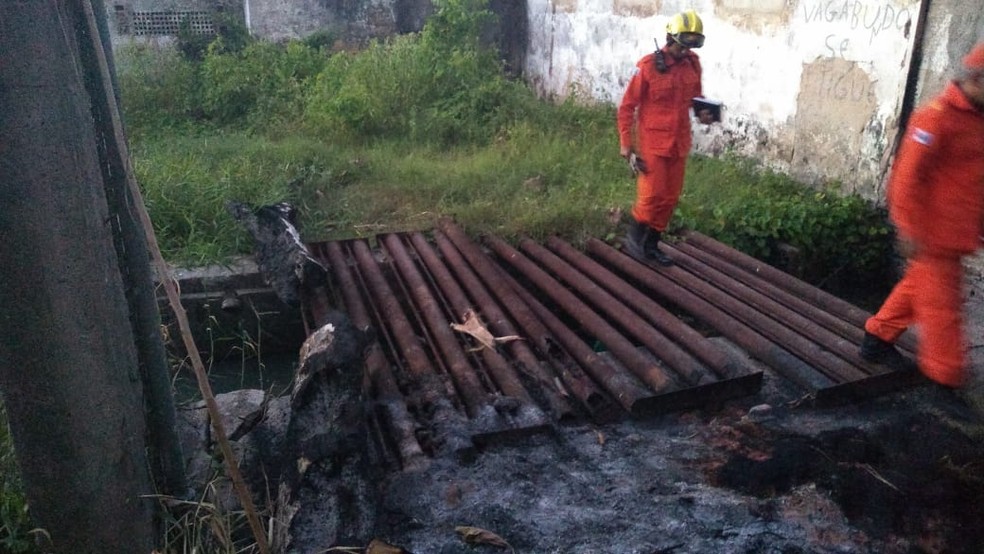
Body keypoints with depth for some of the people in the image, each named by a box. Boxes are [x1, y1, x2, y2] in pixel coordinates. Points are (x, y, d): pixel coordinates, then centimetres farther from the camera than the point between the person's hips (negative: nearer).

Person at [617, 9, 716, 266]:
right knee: (652, 196, -7)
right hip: (652, 143, -6)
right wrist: (626, 145, -11)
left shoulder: (692, 63, 2)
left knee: (670, 198, 9)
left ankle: (651, 245, 23)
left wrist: (703, 111, -3)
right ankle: (634, 238, 17)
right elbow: (627, 107, -9)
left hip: (679, 143, 6)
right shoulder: (648, 65, -13)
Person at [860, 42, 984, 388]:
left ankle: (879, 337, 30)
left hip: (955, 232, 9)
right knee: (940, 303, 1)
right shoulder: (937, 117, -17)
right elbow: (908, 177, -20)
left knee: (918, 286, 17)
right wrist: (910, 229, -20)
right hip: (933, 232, -9)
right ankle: (946, 372, 12)